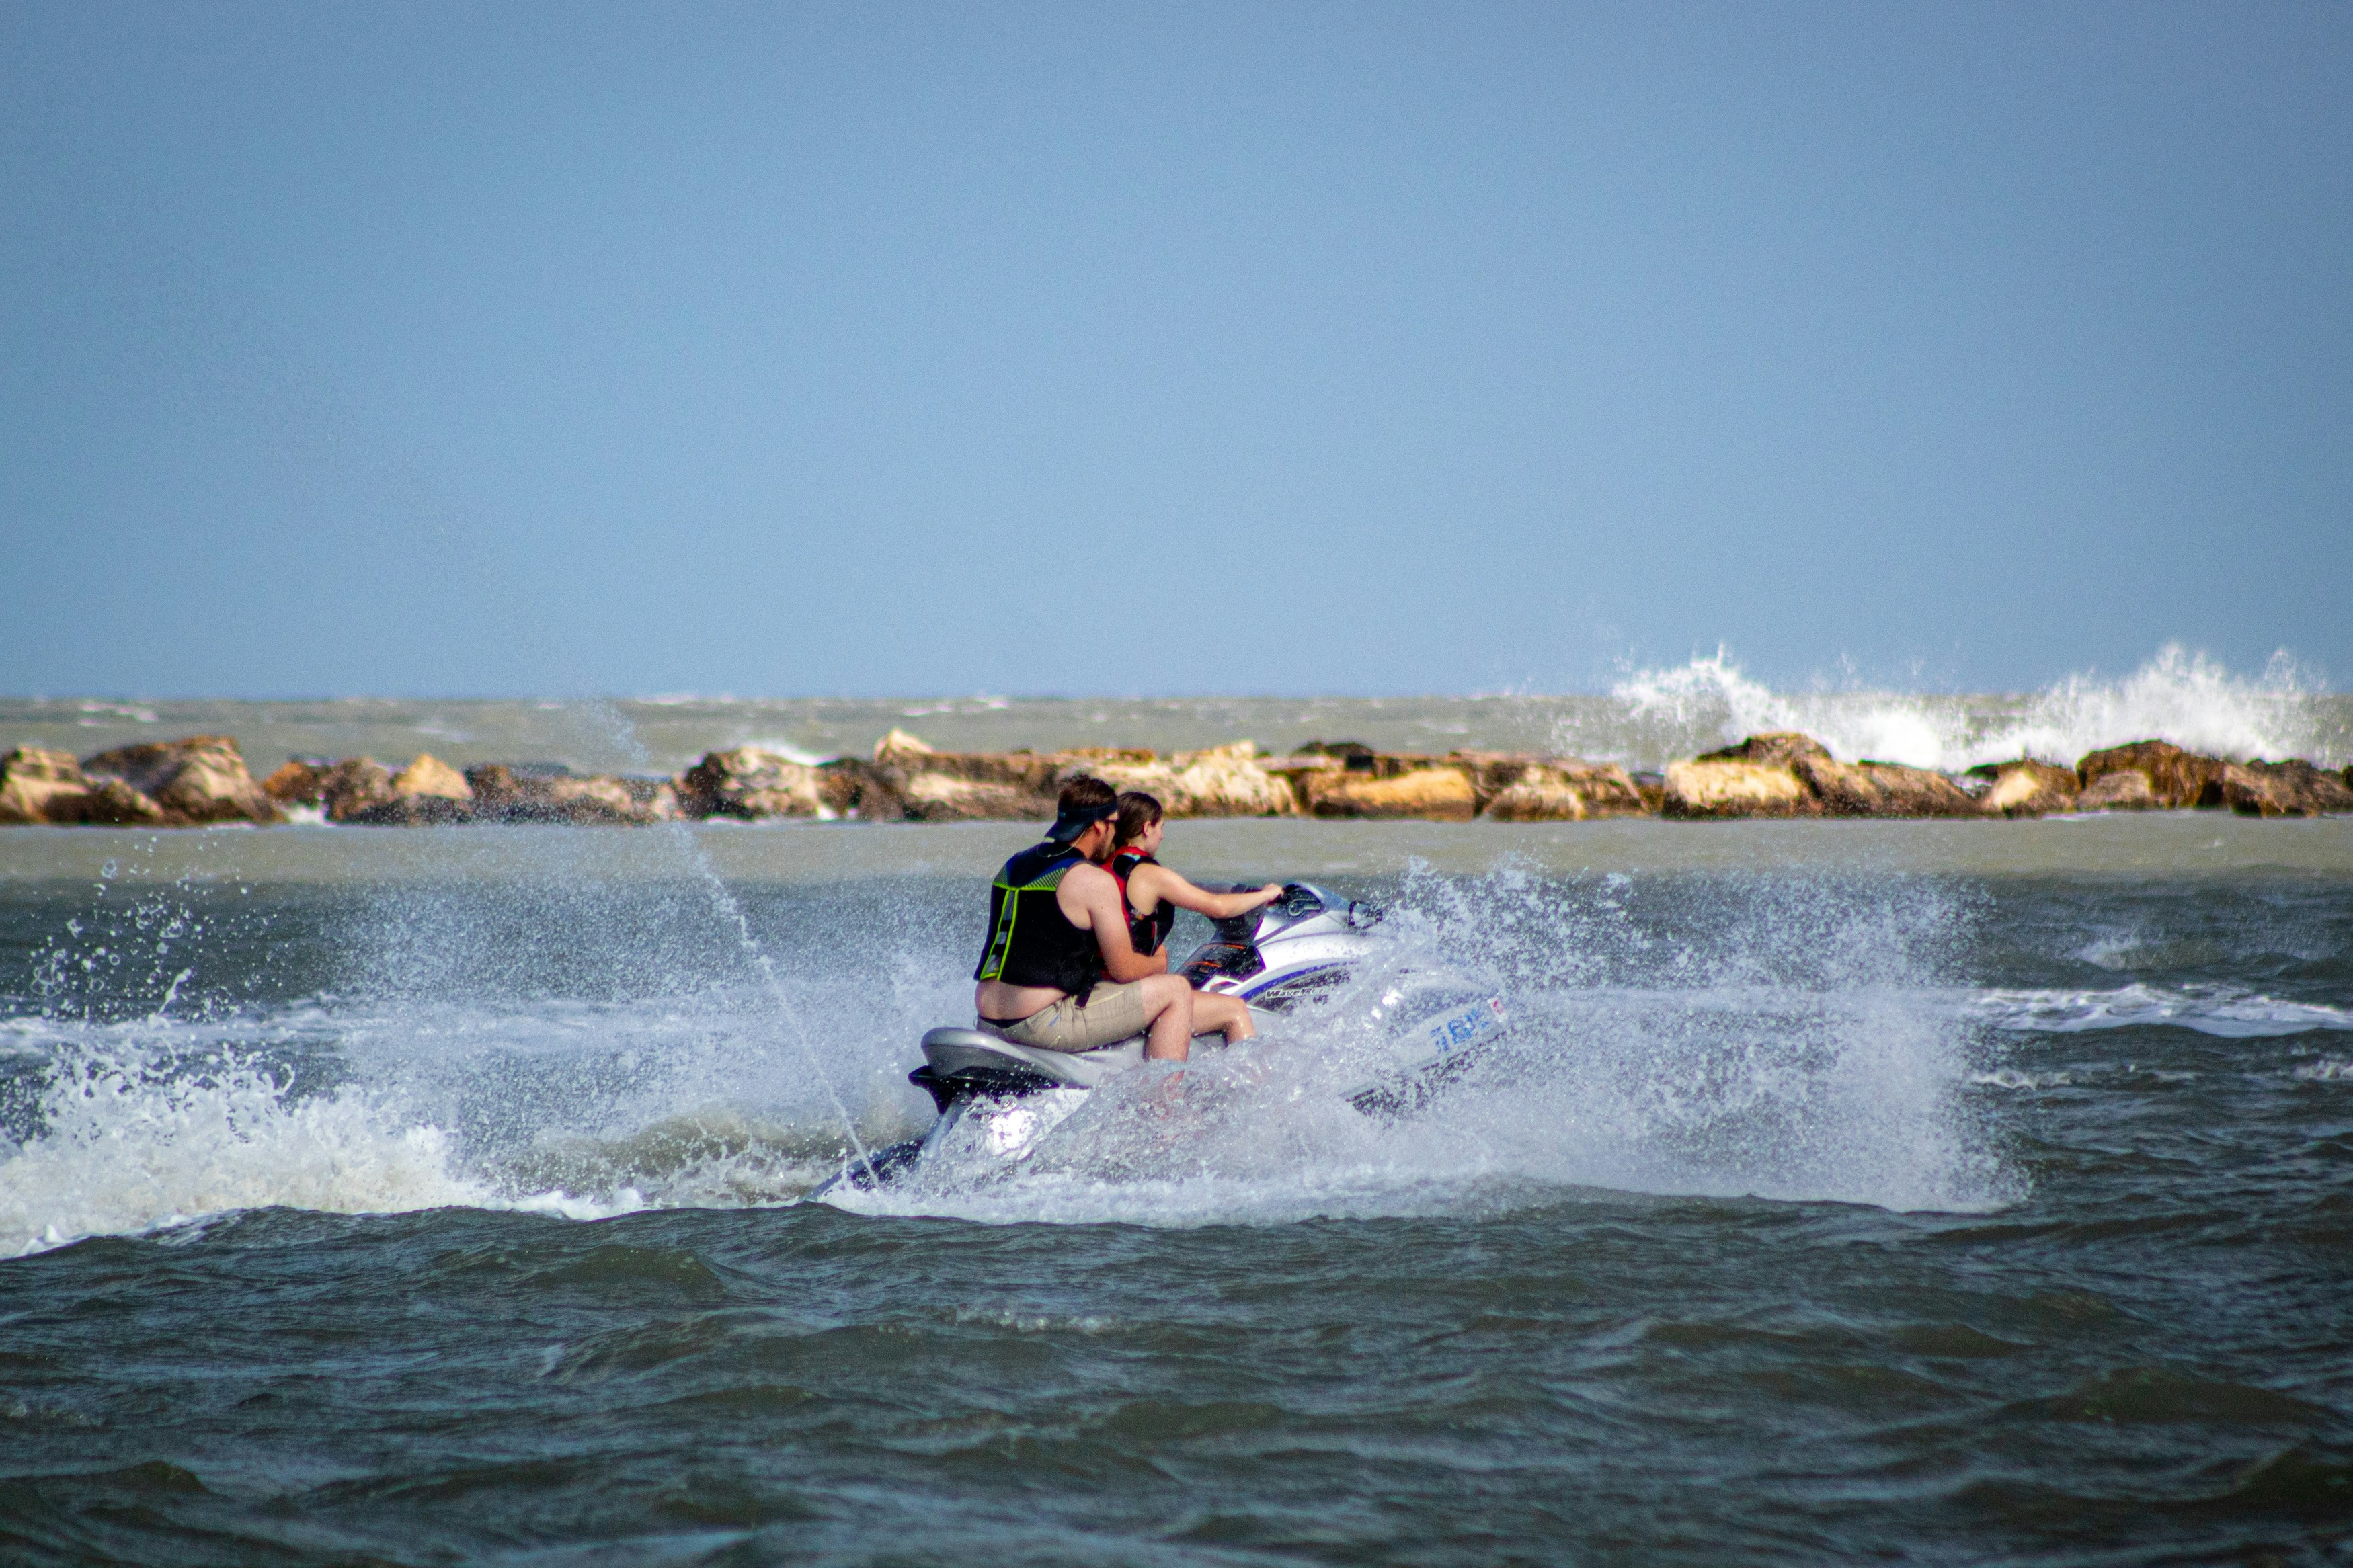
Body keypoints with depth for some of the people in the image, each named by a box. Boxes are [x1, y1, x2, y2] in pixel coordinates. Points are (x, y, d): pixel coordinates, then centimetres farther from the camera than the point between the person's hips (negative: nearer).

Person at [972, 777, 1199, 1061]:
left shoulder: (1012, 866, 15)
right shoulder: (1094, 881, -9)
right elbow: (1124, 970, -5)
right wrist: (1159, 963, 18)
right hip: (1042, 1023, -8)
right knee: (1176, 990, 1)